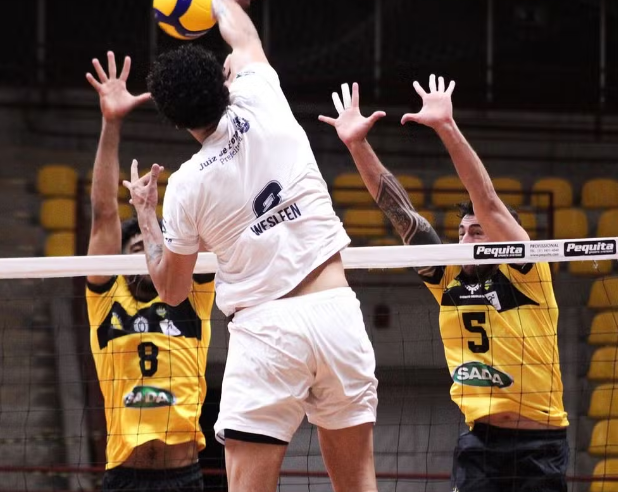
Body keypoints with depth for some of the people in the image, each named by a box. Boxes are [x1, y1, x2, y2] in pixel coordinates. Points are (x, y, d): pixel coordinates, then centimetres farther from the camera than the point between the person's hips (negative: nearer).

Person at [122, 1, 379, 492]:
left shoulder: (186, 185, 0)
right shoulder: (262, 108, 2)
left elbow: (171, 289, 14)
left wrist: (145, 215, 25)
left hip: (263, 326, -2)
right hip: (335, 310, 3)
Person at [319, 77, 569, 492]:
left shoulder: (524, 272, -4)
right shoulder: (449, 279, 8)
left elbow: (486, 201, -14)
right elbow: (401, 212, 3)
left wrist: (447, 127, -24)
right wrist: (358, 144, -3)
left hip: (538, 445, -4)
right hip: (479, 440, 4)